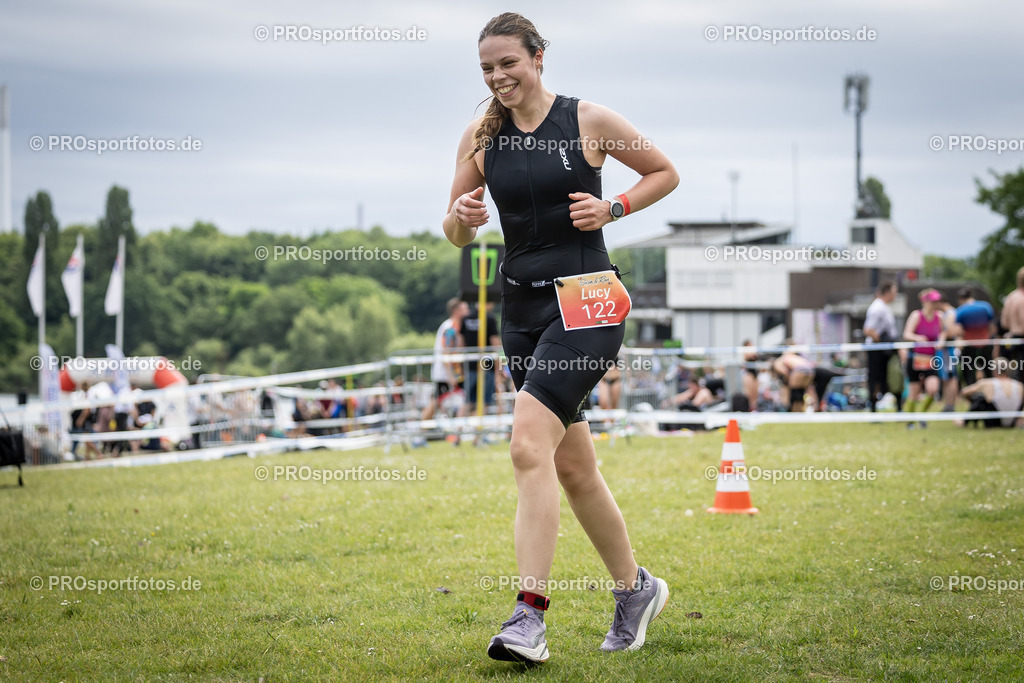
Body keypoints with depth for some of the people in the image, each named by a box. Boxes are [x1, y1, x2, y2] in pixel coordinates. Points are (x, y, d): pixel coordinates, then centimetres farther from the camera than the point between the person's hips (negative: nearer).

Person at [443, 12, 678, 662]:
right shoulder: (480, 137, 7)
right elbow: (455, 234, 12)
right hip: (523, 308, 6)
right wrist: (463, 217, -11)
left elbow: (666, 172, 8)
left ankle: (530, 617, -22)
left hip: (586, 302, -6)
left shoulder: (589, 121, -4)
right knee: (573, 466, 12)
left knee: (529, 444, -21)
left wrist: (612, 207, -8)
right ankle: (636, 588, 31)